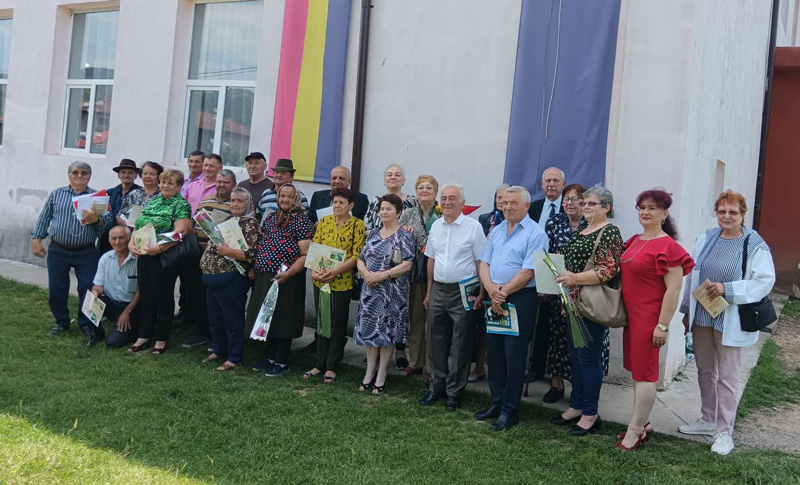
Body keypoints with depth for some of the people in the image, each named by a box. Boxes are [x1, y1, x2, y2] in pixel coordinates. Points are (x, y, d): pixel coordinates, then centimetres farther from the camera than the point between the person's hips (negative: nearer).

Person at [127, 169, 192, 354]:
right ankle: (143, 336, 23)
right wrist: (132, 243, 1)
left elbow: (180, 232, -18)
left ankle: (161, 339, 14)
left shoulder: (181, 205, -7)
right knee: (146, 297, 13)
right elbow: (138, 224, 17)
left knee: (163, 298, 3)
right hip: (143, 256, 7)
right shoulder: (152, 201, 15)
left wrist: (159, 248, -26)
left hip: (164, 258, -7)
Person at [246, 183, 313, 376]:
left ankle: (282, 362, 15)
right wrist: (255, 267, 8)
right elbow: (260, 243, 20)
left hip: (286, 280, -7)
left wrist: (288, 274, -22)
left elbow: (306, 255, -14)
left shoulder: (301, 221, -8)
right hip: (263, 277, 7)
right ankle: (270, 357, 28)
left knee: (283, 321, 1)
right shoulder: (269, 217, 11)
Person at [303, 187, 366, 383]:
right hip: (320, 280, 4)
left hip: (342, 281, -4)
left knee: (338, 325, 5)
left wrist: (335, 271, -21)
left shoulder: (357, 225, -5)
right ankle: (320, 364, 23)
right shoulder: (324, 221, 7)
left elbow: (356, 256, -11)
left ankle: (331, 367, 16)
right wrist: (314, 270, -12)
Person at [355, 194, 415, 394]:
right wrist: (367, 274, -10)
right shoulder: (373, 234, 11)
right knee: (369, 329, 8)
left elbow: (406, 265, -14)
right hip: (370, 289, 5)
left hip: (392, 292, -5)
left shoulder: (404, 236, -6)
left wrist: (382, 275, -19)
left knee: (387, 330, 1)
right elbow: (361, 260, 11)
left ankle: (382, 374, 13)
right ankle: (370, 371, 20)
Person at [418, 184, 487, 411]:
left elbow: (482, 262, -8)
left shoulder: (473, 226, -7)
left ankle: (454, 392, 14)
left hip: (463, 292, -5)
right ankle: (437, 386, 25)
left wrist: (481, 294, -12)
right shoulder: (435, 226, 9)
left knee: (460, 345, 2)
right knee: (437, 341, 12)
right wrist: (429, 291, 15)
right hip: (438, 290, 5)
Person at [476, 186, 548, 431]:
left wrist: (503, 292, -14)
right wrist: (491, 289, -10)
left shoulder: (535, 233, -9)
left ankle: (510, 410, 9)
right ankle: (497, 403, 25)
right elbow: (484, 263, 7)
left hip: (521, 299, -7)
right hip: (495, 299, 7)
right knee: (494, 351, 12)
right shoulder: (496, 231, 13)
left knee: (514, 355, -1)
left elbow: (527, 272, -16)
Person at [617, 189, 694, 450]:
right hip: (631, 314, 8)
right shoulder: (634, 241, 10)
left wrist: (663, 325, -17)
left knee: (644, 373, 1)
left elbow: (673, 289, -16)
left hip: (649, 317, -8)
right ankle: (643, 423, 28)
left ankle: (635, 430, 10)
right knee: (637, 370, 15)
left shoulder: (667, 246, -13)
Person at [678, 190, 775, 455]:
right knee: (705, 371, 16)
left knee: (727, 377, 2)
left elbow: (765, 281, -14)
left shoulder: (755, 245, -9)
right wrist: (687, 311, 12)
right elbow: (691, 277, 11)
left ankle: (724, 432, 13)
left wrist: (727, 289, -22)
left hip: (730, 322, -5)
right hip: (701, 317, 5)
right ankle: (707, 420, 32)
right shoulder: (706, 239, 6)